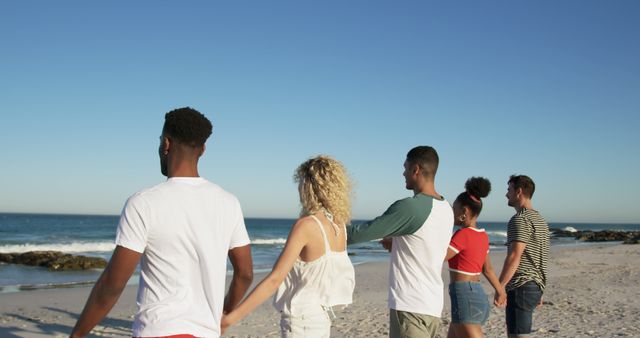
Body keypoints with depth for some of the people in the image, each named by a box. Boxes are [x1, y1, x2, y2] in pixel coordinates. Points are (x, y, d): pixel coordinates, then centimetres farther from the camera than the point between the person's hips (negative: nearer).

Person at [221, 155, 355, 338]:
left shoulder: (306, 225, -19)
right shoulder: (339, 225, 2)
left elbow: (274, 279, -24)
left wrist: (230, 318, -23)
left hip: (301, 321, -8)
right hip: (321, 318, 8)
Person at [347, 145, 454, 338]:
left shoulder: (409, 207, -18)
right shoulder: (446, 209, 7)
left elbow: (362, 233, -13)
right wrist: (396, 243, 18)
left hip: (410, 306, -8)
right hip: (433, 305, 8)